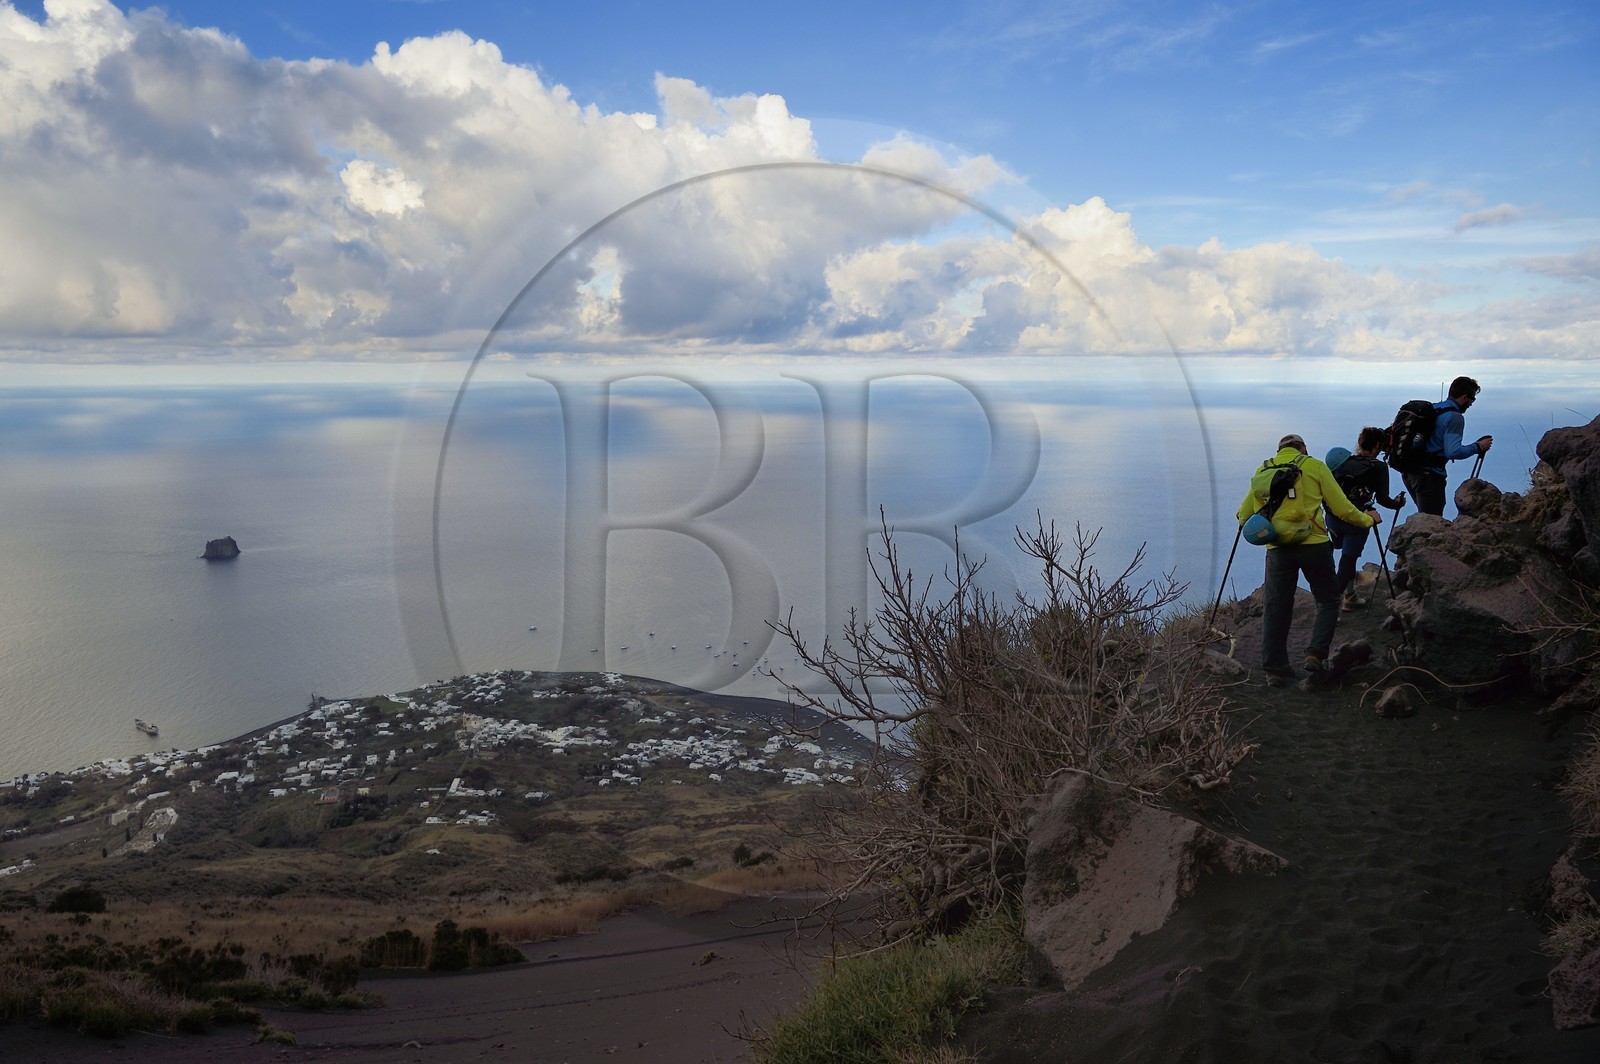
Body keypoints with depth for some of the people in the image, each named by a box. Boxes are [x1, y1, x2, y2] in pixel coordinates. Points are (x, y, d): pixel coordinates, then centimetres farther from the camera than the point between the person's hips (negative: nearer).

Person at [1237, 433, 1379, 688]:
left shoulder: (1263, 470, 12)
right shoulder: (1314, 466, 5)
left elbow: (1243, 516, 12)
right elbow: (1341, 508, 3)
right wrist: (1368, 519, 21)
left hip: (1277, 548, 2)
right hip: (1313, 545, -2)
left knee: (1276, 608, 8)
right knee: (1328, 601, 14)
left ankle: (1275, 668, 8)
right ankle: (1316, 653, 0)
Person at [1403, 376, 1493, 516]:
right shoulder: (1454, 417, -11)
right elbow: (1453, 451, -20)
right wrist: (1478, 447, -7)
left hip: (1408, 472, 9)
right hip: (1429, 475, -9)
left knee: (1424, 517, 21)